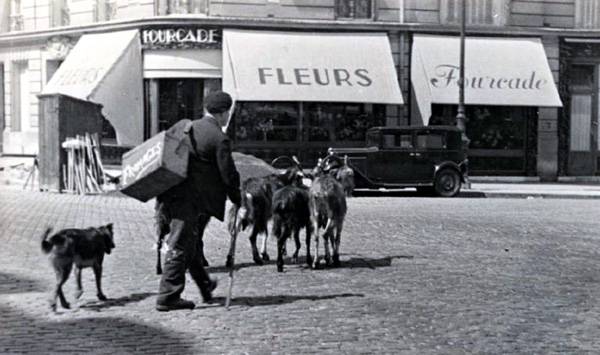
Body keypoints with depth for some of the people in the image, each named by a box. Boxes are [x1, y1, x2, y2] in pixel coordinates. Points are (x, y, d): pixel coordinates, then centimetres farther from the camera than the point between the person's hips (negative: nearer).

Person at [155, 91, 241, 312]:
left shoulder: (189, 128, 13)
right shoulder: (219, 139, -11)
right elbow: (228, 175, -10)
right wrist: (239, 200, 4)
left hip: (174, 195, 9)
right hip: (193, 201, -9)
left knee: (192, 243, 21)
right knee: (181, 246, -4)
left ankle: (205, 286, 37)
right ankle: (168, 297, -2)